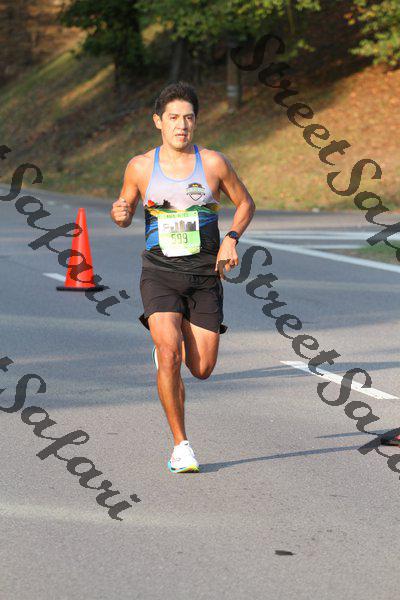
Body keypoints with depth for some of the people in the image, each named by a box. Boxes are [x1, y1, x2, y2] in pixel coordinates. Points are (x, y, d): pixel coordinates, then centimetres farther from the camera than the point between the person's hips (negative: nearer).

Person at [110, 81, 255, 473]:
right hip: (159, 272, -1)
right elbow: (125, 212, 13)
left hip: (205, 274, 1)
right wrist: (119, 214, -11)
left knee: (201, 369, 0)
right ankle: (180, 445, -8)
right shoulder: (140, 167, 0)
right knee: (169, 357, -21)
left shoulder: (213, 163, -2)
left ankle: (167, 344, 38)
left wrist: (231, 239, -6)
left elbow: (245, 203, 11)